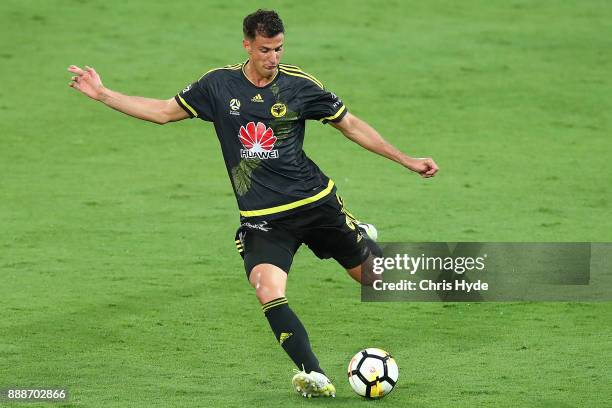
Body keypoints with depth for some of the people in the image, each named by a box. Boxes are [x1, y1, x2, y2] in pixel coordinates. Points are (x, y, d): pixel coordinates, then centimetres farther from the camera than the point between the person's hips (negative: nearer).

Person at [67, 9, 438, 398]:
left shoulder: (299, 85, -3)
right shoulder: (219, 84, 0)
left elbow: (351, 124, 6)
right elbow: (163, 111, 9)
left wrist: (406, 160, 5)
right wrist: (102, 94, 4)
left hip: (314, 202, 0)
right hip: (262, 217, 0)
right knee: (269, 292, -25)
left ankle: (361, 238, 41)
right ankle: (315, 378, -21)